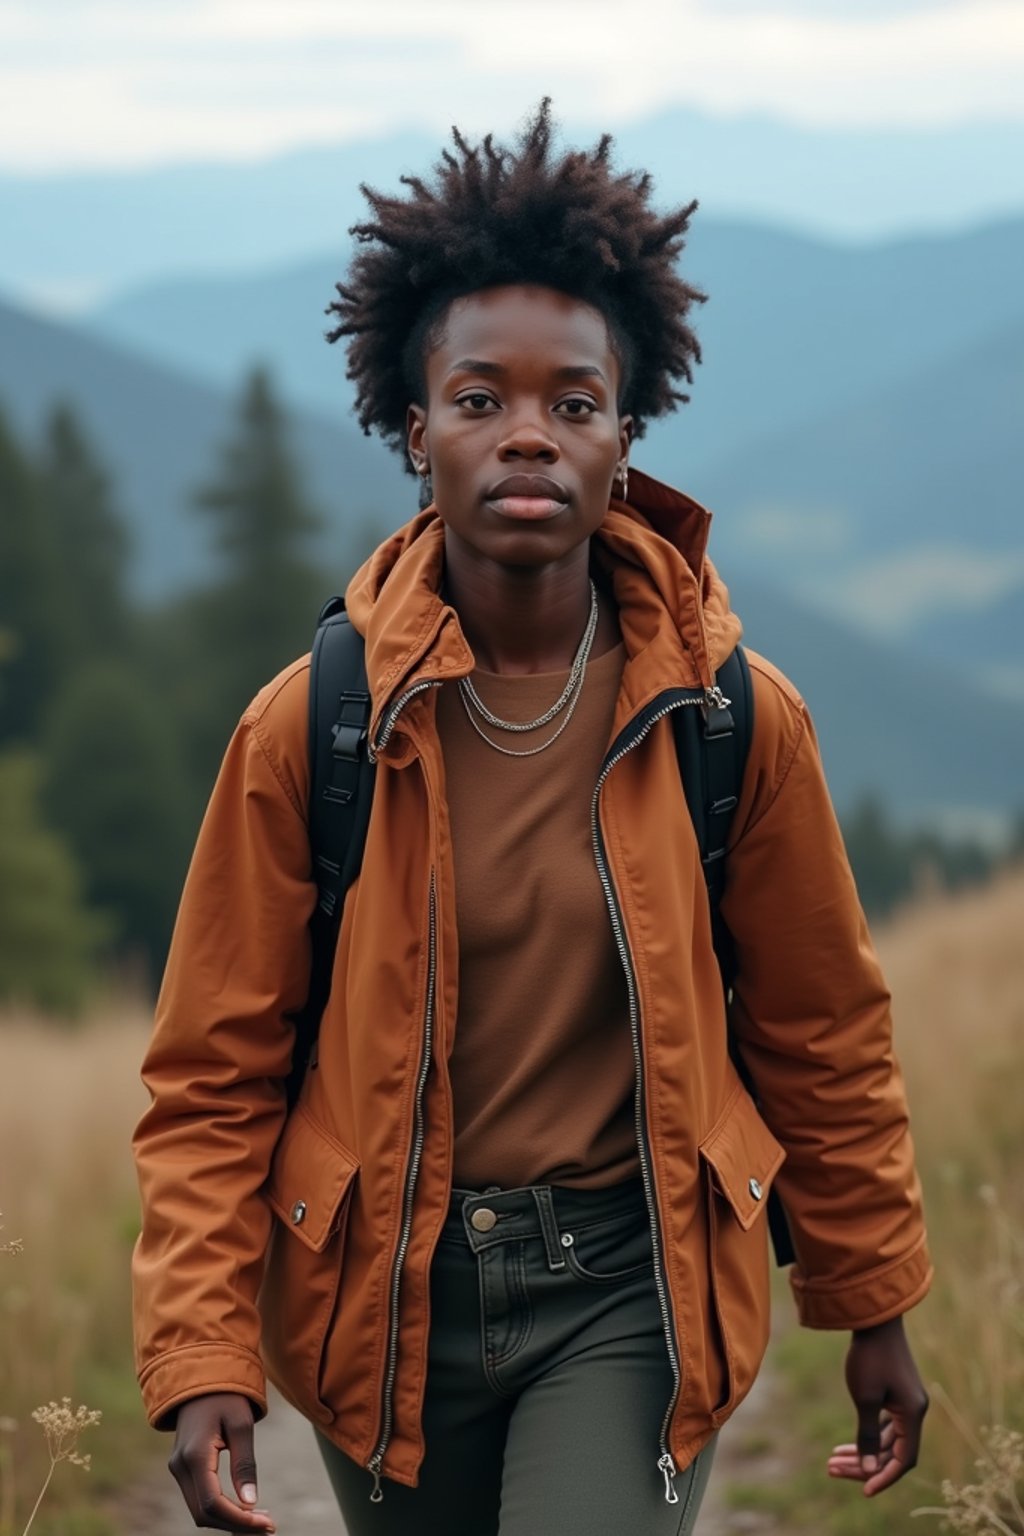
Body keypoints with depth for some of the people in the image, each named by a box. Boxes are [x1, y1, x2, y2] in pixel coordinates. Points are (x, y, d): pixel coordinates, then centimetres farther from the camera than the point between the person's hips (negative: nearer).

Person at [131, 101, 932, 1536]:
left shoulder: (737, 718, -5)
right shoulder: (309, 727, -7)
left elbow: (824, 1037, 7)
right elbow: (213, 1073, -2)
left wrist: (874, 1311, 13)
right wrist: (201, 1358, -12)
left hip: (630, 1290, -1)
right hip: (388, 1297, 1)